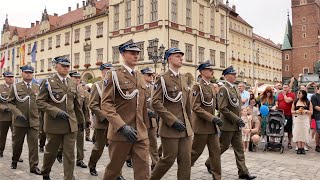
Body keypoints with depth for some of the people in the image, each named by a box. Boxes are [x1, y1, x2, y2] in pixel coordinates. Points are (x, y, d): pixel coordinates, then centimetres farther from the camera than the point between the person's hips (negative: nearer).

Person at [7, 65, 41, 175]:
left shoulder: (37, 87, 9)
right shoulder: (15, 87, 4)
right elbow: (10, 103, 0)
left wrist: (39, 115, 6)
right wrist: (18, 114, -14)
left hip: (34, 121, 1)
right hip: (19, 121, -1)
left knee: (34, 144, -2)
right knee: (17, 143, 14)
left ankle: (34, 166, 5)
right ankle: (14, 161, 37)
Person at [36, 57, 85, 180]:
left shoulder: (72, 84, 10)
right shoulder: (48, 82, -3)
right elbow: (40, 101, -9)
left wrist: (81, 120, 16)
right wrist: (56, 111, -20)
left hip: (71, 124, 3)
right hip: (54, 124, -3)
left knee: (70, 154, 2)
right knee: (51, 152, 14)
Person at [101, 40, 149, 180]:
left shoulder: (140, 78, 13)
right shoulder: (114, 75, -5)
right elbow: (106, 104, -14)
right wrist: (122, 126, -23)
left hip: (141, 134, 5)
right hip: (120, 132, -4)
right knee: (114, 168, 13)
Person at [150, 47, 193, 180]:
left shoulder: (183, 79, 14)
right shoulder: (162, 78, -7)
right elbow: (156, 103, -15)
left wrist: (189, 124, 17)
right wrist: (173, 121, -18)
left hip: (185, 127, 6)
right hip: (169, 127, -6)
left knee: (186, 159, 6)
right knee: (169, 159, 3)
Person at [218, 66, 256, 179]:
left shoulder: (235, 89, 12)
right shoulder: (224, 89, -15)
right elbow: (222, 108, -22)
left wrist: (239, 119, 10)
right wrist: (236, 119, -20)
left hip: (236, 125, 8)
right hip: (228, 125, -8)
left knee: (239, 148, 10)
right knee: (223, 146, 5)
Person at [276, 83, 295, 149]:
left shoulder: (292, 94, -2)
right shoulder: (280, 94, 13)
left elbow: (287, 100, -18)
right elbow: (277, 102, 23)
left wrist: (284, 94, -4)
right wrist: (276, 105, 2)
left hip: (288, 115, -4)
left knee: (289, 129, 3)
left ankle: (289, 143, 14)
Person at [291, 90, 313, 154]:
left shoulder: (308, 103, 4)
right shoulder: (295, 102, 7)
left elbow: (311, 112, 5)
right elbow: (292, 111, 7)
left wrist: (306, 111, -13)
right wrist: (296, 111, -12)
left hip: (305, 120, -1)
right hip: (297, 119, 1)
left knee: (304, 133, -2)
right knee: (297, 133, -4)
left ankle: (303, 148, 6)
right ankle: (299, 148, 2)